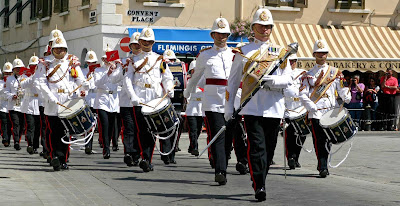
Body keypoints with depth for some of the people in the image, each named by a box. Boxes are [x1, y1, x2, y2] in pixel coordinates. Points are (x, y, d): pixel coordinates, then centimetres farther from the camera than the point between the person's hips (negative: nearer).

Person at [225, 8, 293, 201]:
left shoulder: (281, 52, 12)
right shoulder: (243, 52, 8)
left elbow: (287, 80, 4)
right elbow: (232, 81, 10)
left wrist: (273, 80, -17)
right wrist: (229, 107, 5)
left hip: (273, 107, 2)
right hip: (251, 107, -2)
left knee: (269, 148, 8)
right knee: (257, 147, -12)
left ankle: (259, 182, 26)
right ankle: (259, 187, -14)